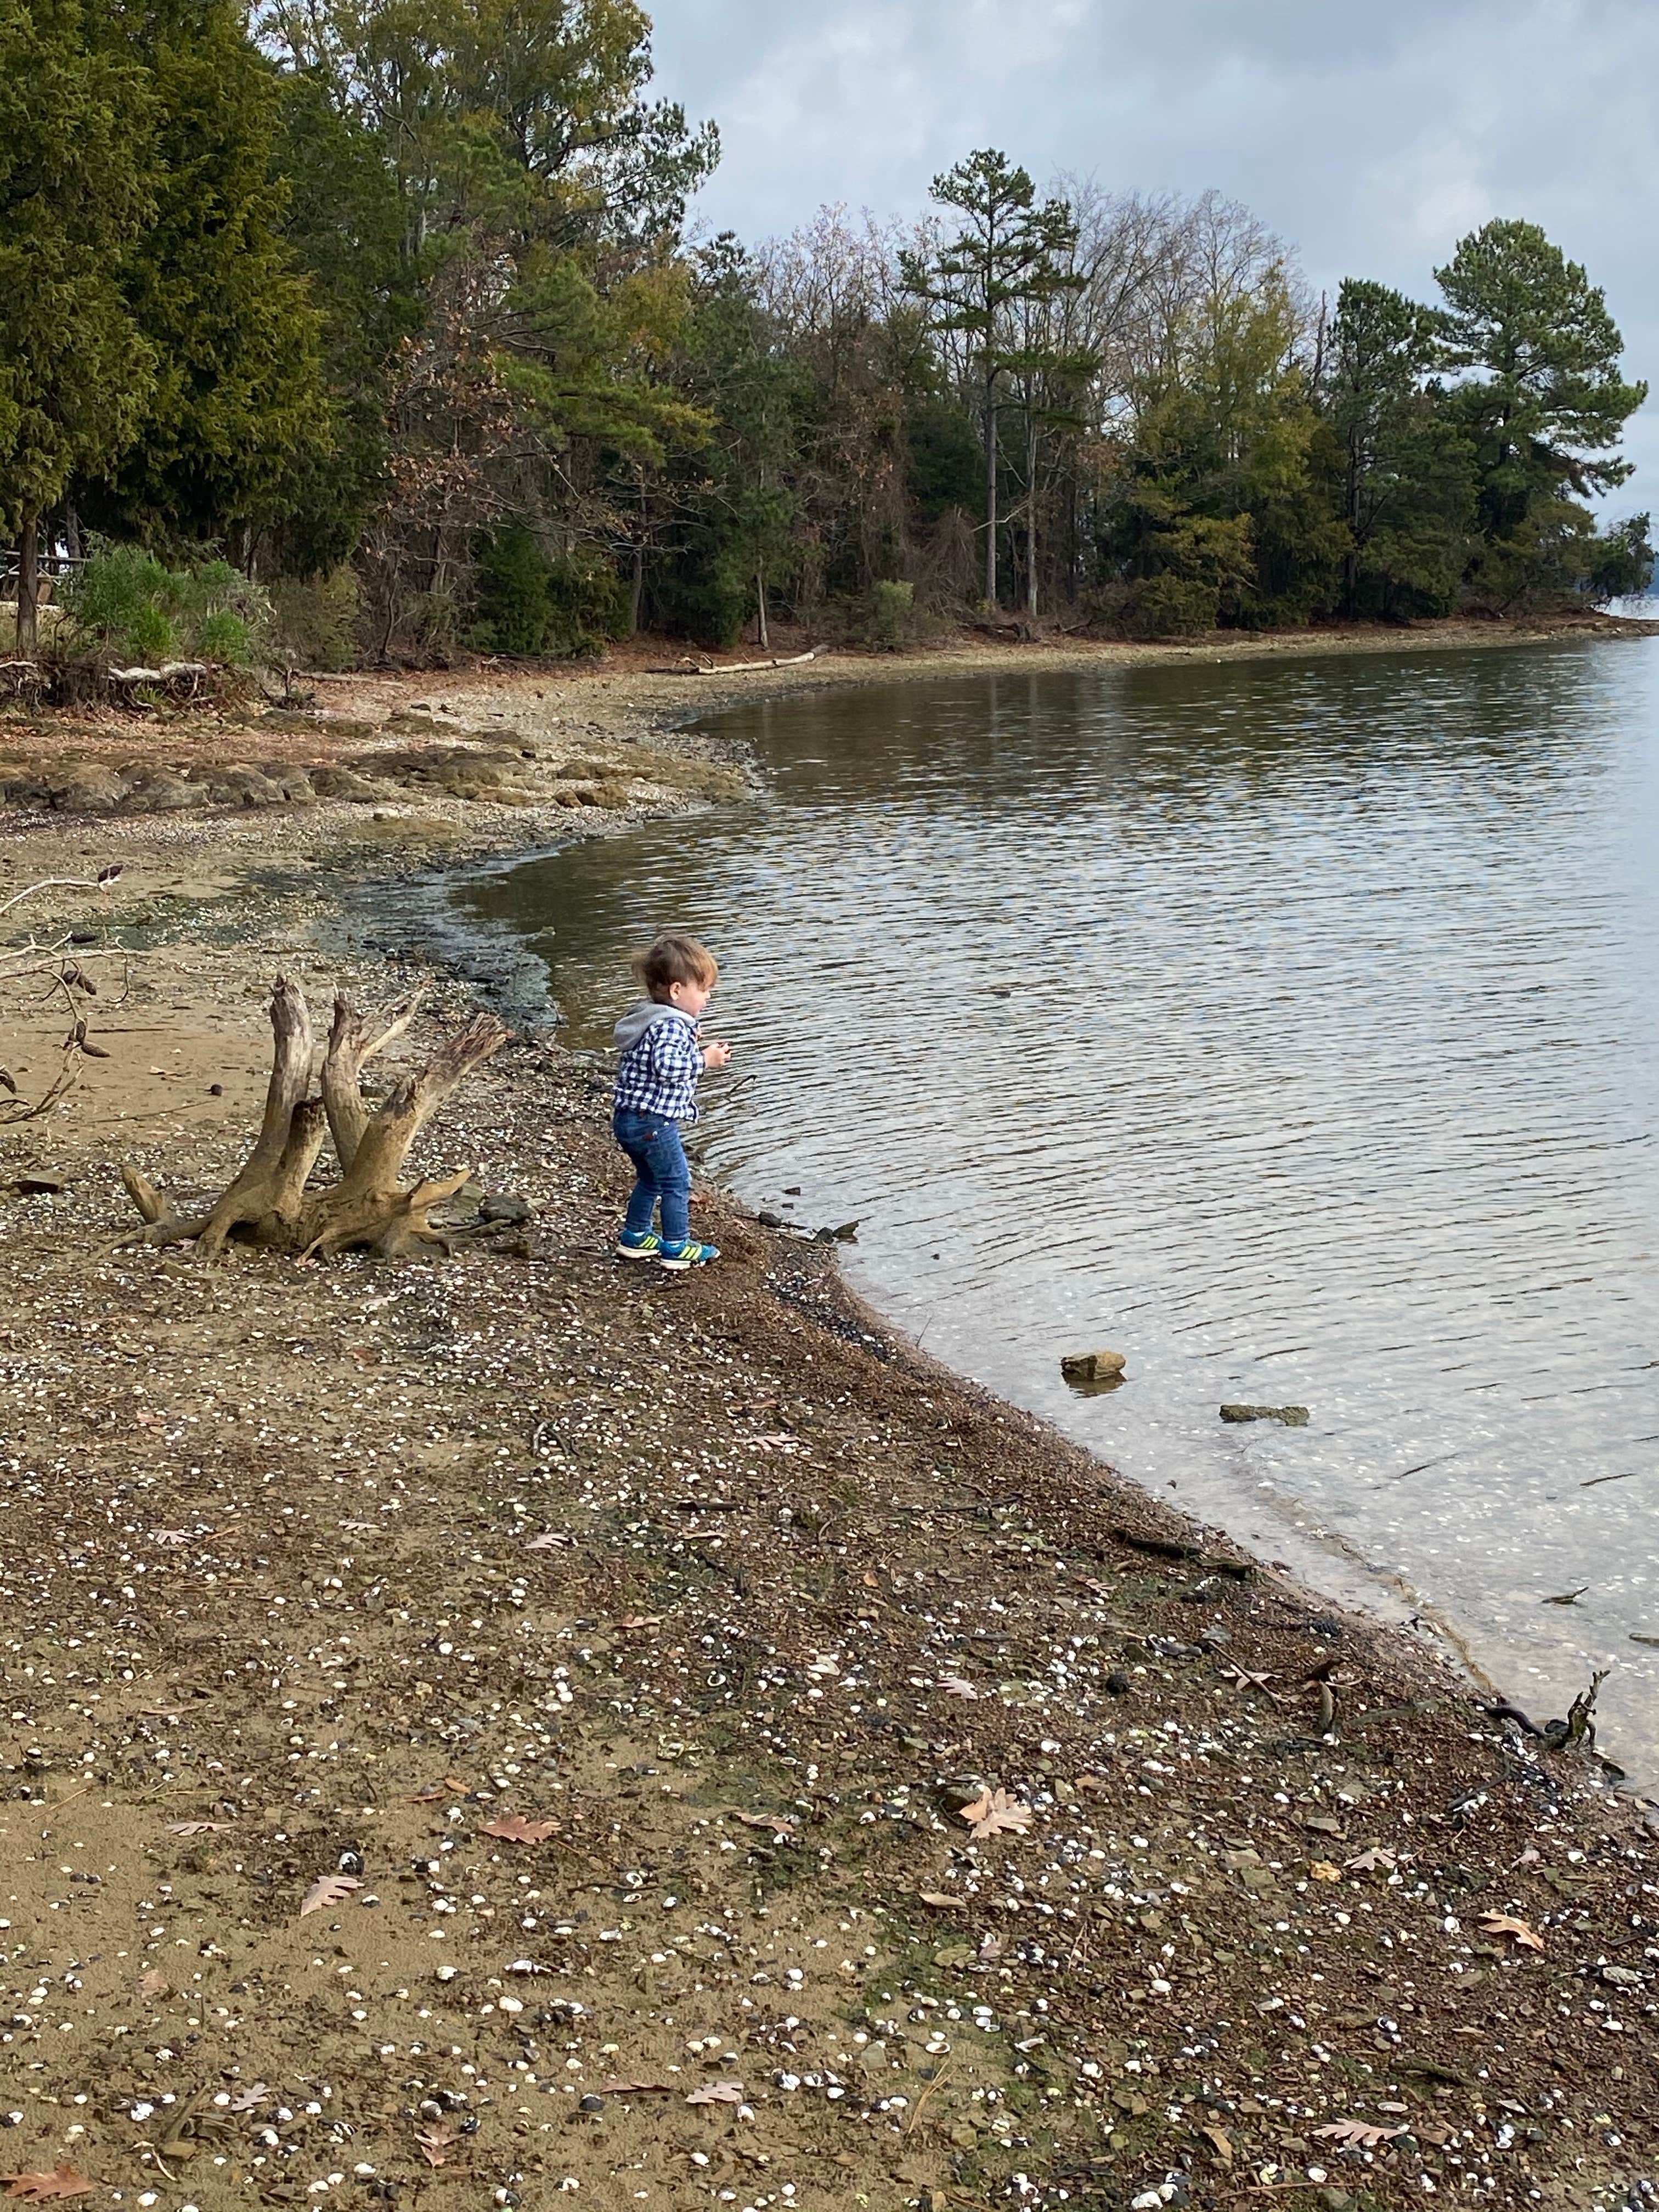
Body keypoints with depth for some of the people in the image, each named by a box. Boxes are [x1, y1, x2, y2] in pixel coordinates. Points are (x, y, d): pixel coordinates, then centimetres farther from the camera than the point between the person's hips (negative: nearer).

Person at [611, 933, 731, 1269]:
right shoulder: (671, 1026, -20)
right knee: (676, 1183, 2)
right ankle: (677, 1248, 8)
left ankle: (635, 1236, 33)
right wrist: (703, 1059, -20)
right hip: (653, 1121, -10)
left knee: (650, 1179, 24)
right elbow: (668, 1067, -31)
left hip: (630, 1118, 10)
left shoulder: (650, 1017, 12)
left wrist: (691, 1047, 11)